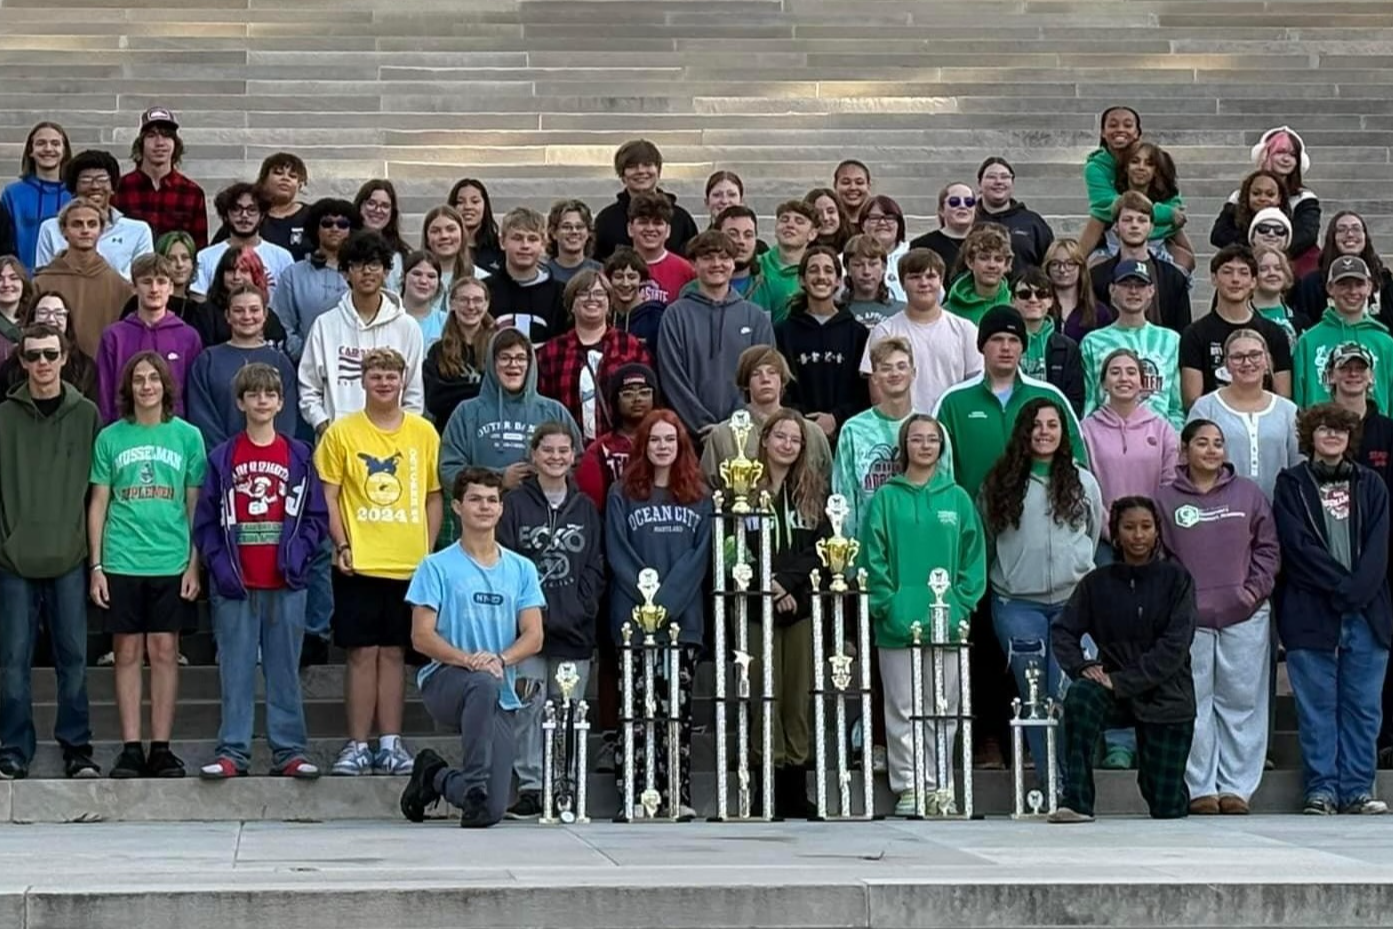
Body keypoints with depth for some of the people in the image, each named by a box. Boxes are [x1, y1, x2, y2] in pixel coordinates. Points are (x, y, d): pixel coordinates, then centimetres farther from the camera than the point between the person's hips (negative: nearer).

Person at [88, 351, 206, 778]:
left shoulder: (187, 436, 4)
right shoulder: (110, 438, 5)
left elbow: (195, 506, 6)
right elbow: (98, 504, 7)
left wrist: (194, 564, 0)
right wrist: (95, 565, 1)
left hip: (170, 562, 0)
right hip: (121, 562, 0)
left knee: (164, 651, 3)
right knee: (128, 653, 3)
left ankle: (161, 749, 8)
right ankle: (130, 749, 8)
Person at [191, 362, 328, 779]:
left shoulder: (299, 457, 8)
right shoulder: (222, 458, 4)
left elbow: (316, 516, 7)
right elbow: (206, 521, 3)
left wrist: (298, 556, -8)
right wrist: (219, 564, -9)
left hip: (286, 584, 1)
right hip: (235, 586, -1)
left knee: (285, 670, 5)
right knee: (235, 671, 2)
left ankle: (289, 750, 9)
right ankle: (232, 751, 6)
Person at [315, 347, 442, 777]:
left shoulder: (424, 432, 7)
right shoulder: (341, 433, 1)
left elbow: (434, 496, 12)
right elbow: (328, 495, 0)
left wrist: (429, 551, 4)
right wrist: (341, 545, -10)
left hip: (410, 564, 2)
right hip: (359, 563, -2)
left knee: (393, 652, 8)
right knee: (362, 653, 0)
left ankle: (390, 744, 13)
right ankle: (357, 746, 5)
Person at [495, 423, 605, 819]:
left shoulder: (585, 509, 14)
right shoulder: (515, 504, 5)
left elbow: (595, 568, 11)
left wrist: (577, 609, -4)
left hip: (575, 630, 3)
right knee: (528, 706, -5)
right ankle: (531, 788, -1)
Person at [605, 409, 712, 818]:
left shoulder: (699, 496, 11)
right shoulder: (622, 495, 7)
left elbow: (699, 555, 2)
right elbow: (618, 555, 0)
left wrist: (667, 601, -10)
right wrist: (648, 601, -11)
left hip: (684, 618, 2)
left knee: (677, 708, 1)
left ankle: (678, 795, 2)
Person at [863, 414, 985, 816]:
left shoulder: (957, 499, 7)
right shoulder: (885, 499, 1)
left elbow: (974, 557, 6)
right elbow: (873, 559, -1)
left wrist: (961, 605, -4)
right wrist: (888, 606, -10)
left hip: (948, 622, 2)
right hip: (898, 625, -2)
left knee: (944, 711, 7)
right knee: (903, 709, 1)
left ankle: (939, 787, 14)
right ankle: (908, 787, 7)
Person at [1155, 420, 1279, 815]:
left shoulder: (1248, 493, 9)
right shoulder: (1166, 500, 5)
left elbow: (1268, 546, 9)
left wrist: (1256, 588, -2)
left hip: (1244, 617, 1)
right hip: (1188, 618, -1)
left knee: (1242, 701, 3)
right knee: (1194, 704, 0)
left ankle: (1236, 786, 9)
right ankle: (1200, 787, 6)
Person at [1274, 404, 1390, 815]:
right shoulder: (1291, 485, 6)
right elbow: (1299, 546, -5)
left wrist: (1357, 590, -11)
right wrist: (1343, 585, -12)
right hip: (1311, 613, -3)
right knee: (1317, 705, -1)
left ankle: (1357, 789, 7)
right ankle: (1321, 788, 4)